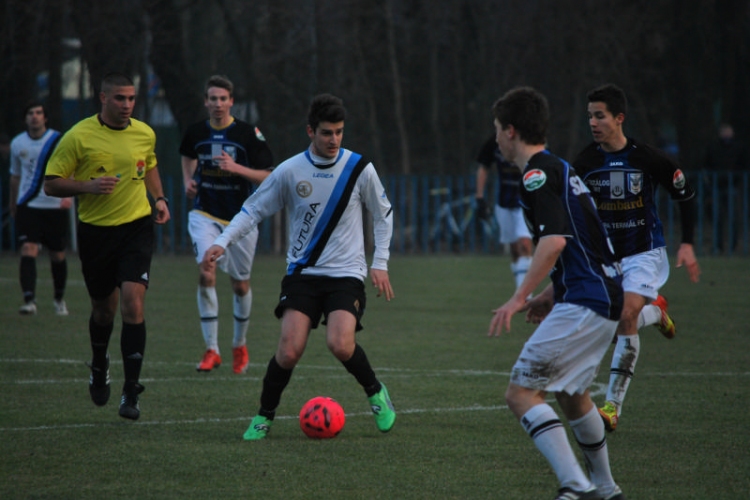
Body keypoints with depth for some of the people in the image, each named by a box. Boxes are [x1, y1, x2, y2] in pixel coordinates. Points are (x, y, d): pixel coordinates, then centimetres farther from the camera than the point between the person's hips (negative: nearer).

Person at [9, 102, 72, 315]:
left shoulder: (59, 141, -6)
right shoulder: (17, 143, 4)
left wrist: (68, 194, -30)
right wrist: (12, 202, 24)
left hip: (55, 207, -1)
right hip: (27, 206, 1)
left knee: (57, 255, 9)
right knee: (28, 250, -16)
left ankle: (59, 299, 30)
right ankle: (29, 301, -23)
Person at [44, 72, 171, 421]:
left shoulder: (145, 134, 2)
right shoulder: (79, 136, -9)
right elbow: (51, 184, -7)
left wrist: (159, 199, 7)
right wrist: (88, 186, -22)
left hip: (137, 226, 1)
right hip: (96, 231, -1)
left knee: (132, 302, -16)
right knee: (104, 307, 12)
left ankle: (131, 392, -14)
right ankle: (99, 369, 44)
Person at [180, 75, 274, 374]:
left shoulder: (248, 134, -9)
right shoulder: (196, 132, 0)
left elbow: (266, 177, -9)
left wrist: (236, 168, -23)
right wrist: (188, 180, 5)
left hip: (240, 218, -1)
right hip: (205, 214, 1)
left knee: (240, 284, 9)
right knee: (206, 274, -18)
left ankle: (240, 345, 32)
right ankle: (211, 349, -14)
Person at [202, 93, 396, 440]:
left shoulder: (359, 169, -3)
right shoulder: (290, 171, -4)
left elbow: (383, 214, 10)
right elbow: (253, 210, 3)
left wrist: (379, 263, 3)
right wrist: (222, 243, -10)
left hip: (346, 274, -1)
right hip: (302, 273, 1)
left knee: (340, 345, -23)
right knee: (289, 350, -16)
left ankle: (376, 393, 7)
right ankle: (264, 417, 5)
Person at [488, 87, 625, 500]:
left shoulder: (538, 174, -11)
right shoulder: (559, 168, 20)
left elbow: (555, 240, -24)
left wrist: (519, 298, -25)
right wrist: (551, 295, 25)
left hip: (583, 304, -10)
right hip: (606, 297, 10)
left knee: (521, 393, -11)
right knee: (572, 394, 27)